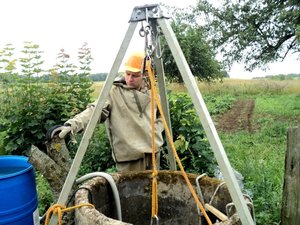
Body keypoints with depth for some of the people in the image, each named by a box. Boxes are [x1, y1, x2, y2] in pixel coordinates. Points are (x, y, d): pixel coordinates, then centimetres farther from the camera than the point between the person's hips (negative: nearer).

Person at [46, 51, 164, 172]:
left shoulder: (151, 93, 8)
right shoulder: (114, 92, -7)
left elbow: (160, 116, 22)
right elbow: (95, 110, -21)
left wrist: (154, 132, 4)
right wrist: (72, 124, -37)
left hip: (153, 154, 5)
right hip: (129, 157, -5)